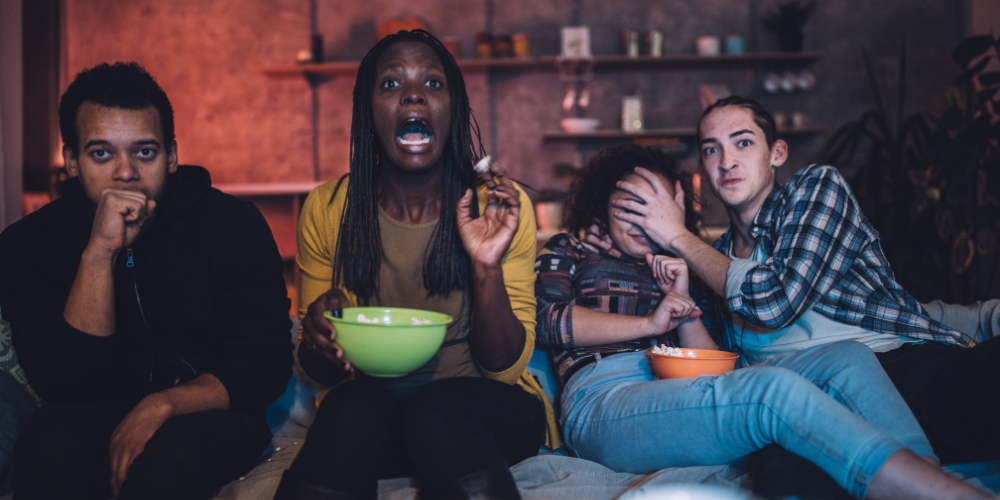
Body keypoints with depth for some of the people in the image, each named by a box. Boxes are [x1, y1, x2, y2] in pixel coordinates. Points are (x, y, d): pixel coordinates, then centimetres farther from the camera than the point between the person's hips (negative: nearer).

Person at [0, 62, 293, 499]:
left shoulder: (234, 225, -8)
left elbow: (266, 367, -9)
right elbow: (65, 387, -17)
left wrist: (163, 405, -25)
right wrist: (99, 254, -27)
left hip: (207, 416, -1)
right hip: (93, 418, 2)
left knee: (173, 454, -34)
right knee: (52, 445, -32)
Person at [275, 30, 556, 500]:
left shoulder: (502, 205, -5)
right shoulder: (326, 210, -1)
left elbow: (505, 366, -5)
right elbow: (319, 369, 5)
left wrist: (487, 268, -23)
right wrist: (320, 337, -20)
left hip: (481, 411, -1)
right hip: (367, 411, 1)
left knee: (438, 410, -35)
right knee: (353, 407, -33)